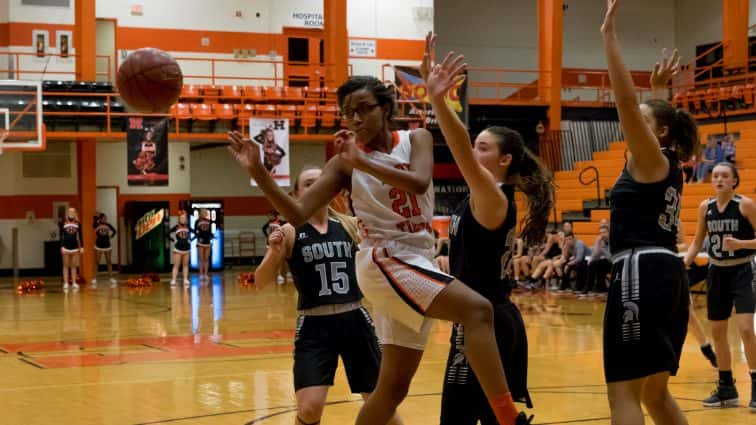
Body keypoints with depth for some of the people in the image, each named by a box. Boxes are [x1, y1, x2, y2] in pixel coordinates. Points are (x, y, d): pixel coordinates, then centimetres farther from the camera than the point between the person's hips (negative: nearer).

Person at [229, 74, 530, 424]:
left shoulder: (416, 139, 7)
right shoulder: (344, 162, 1)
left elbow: (419, 183, -15)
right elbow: (298, 214, -7)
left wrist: (362, 162, -23)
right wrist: (257, 171, -17)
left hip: (418, 263, 5)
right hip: (385, 261, -5)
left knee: (393, 388, 8)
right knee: (478, 310, -28)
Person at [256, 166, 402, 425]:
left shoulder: (349, 225, 5)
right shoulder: (290, 232, -3)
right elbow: (261, 282, -6)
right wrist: (274, 252, -24)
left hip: (354, 321, 3)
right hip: (314, 327, -3)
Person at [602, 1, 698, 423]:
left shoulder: (652, 160, -4)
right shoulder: (668, 166, 18)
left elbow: (626, 99, -16)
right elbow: (638, 108, 39)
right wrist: (659, 88, 34)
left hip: (642, 272, -10)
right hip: (667, 273, 10)